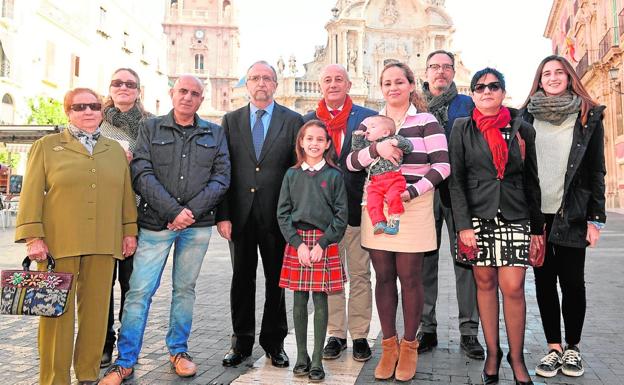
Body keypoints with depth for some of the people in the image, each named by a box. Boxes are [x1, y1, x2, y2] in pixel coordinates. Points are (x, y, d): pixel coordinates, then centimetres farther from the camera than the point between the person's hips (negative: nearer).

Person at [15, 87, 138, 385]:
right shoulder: (47, 146, 7)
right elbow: (31, 193, 1)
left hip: (103, 244, 3)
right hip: (59, 243, -2)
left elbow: (126, 193, 15)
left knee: (96, 309, 6)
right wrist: (33, 237, -7)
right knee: (58, 311, 2)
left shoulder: (115, 149, 15)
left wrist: (129, 230, 10)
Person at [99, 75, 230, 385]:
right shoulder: (150, 129, 5)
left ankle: (178, 350, 27)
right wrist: (173, 211, -15)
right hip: (155, 222, -1)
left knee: (185, 289, 11)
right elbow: (142, 175, -5)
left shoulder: (215, 134, 10)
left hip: (197, 225, 2)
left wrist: (191, 211, -10)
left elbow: (221, 178, 2)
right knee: (139, 291, -2)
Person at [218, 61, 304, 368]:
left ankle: (274, 342, 25)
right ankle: (242, 342, 24)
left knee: (276, 280, 9)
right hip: (240, 213, 1)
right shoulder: (231, 120, 8)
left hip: (277, 215, -1)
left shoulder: (292, 121, 3)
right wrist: (222, 215, -5)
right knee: (242, 279, 10)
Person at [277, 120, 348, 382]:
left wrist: (322, 243, -11)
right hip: (296, 242, 2)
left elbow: (341, 215, -2)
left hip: (324, 243, -2)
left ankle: (317, 361, 13)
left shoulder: (334, 175, 0)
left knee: (320, 300, 3)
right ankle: (301, 357, 21)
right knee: (299, 301, 8)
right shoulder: (292, 175, 6)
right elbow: (282, 214, 3)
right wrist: (298, 243, -8)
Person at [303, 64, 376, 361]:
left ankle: (360, 335, 19)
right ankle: (336, 334, 22)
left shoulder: (368, 118, 2)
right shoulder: (308, 121, 8)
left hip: (358, 208, -1)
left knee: (360, 275, 7)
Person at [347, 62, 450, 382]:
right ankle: (388, 346, 22)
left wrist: (412, 192, -18)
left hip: (414, 208, -3)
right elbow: (351, 162, 2)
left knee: (410, 277, 2)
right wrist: (376, 148, -17)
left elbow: (442, 165, -5)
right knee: (384, 277, 8)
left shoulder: (426, 121, 2)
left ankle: (409, 346, 19)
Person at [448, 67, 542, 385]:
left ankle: (517, 358, 12)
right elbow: (456, 180, -1)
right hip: (477, 216, 0)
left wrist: (537, 227, 9)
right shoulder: (462, 128, 4)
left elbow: (532, 181, 11)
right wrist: (463, 225, -9)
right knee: (485, 283, 6)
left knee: (513, 288, -4)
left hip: (514, 216, 1)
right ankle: (492, 353, 19)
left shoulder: (522, 129, 8)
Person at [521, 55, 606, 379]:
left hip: (572, 214, -1)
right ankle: (554, 348, 17)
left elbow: (595, 170, 2)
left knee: (572, 280, 4)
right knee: (544, 281, 6)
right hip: (535, 213, 1)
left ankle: (572, 347, 20)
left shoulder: (588, 115, 4)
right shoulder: (526, 116, 7)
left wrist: (596, 217, -3)